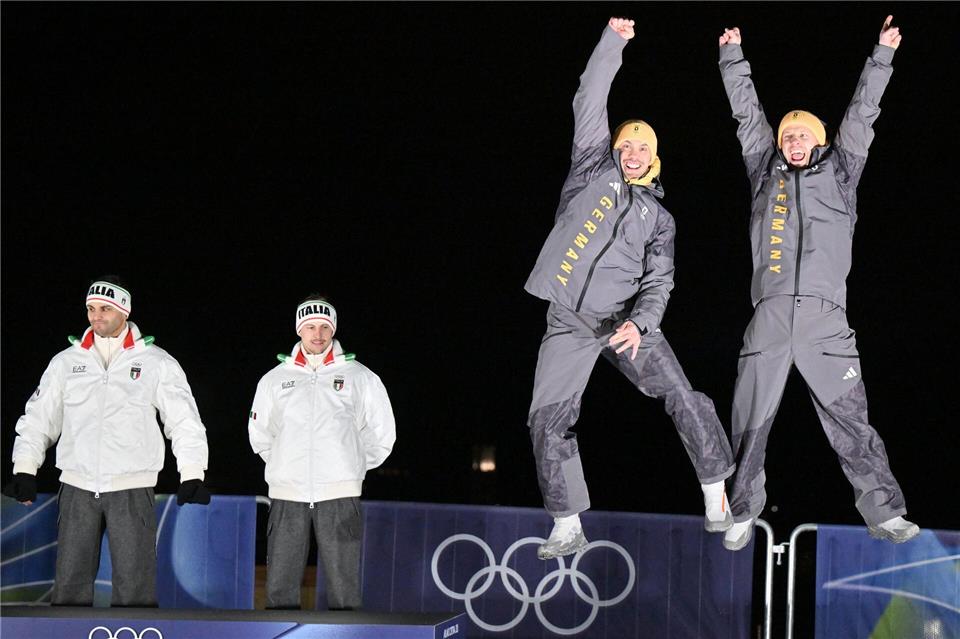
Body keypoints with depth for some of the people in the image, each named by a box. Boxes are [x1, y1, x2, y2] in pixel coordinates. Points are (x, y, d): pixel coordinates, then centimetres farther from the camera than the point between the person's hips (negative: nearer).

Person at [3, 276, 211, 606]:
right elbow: (39, 417, 12)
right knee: (70, 582, 4)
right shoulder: (66, 361, 9)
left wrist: (191, 476, -7)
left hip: (131, 489, -3)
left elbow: (185, 421, 2)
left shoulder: (157, 363, 2)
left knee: (134, 586, -3)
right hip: (77, 486, 3)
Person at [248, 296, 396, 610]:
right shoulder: (274, 380, 11)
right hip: (287, 496, 2)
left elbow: (381, 436, 12)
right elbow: (259, 435, 20)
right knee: (280, 588, 1)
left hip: (339, 495, -2)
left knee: (343, 586, -3)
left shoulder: (360, 377, 6)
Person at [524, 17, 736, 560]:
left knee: (683, 399, -15)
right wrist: (612, 43, -2)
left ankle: (718, 499, -4)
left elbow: (658, 283, 4)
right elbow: (590, 104, 3)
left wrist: (639, 322, -15)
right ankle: (568, 530, 2)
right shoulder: (594, 169, 11)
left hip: (629, 319, 0)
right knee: (548, 421, -7)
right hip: (569, 322, 0)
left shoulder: (658, 218, 14)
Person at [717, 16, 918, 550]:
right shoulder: (767, 175, 21)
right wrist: (733, 58, 20)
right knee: (752, 421, 1)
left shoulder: (838, 174, 19)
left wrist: (882, 57, 12)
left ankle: (884, 511, -1)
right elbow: (748, 115, 21)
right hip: (770, 316, 1)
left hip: (825, 319, -1)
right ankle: (743, 514, 9)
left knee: (851, 420, -5)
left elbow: (861, 117, 15)